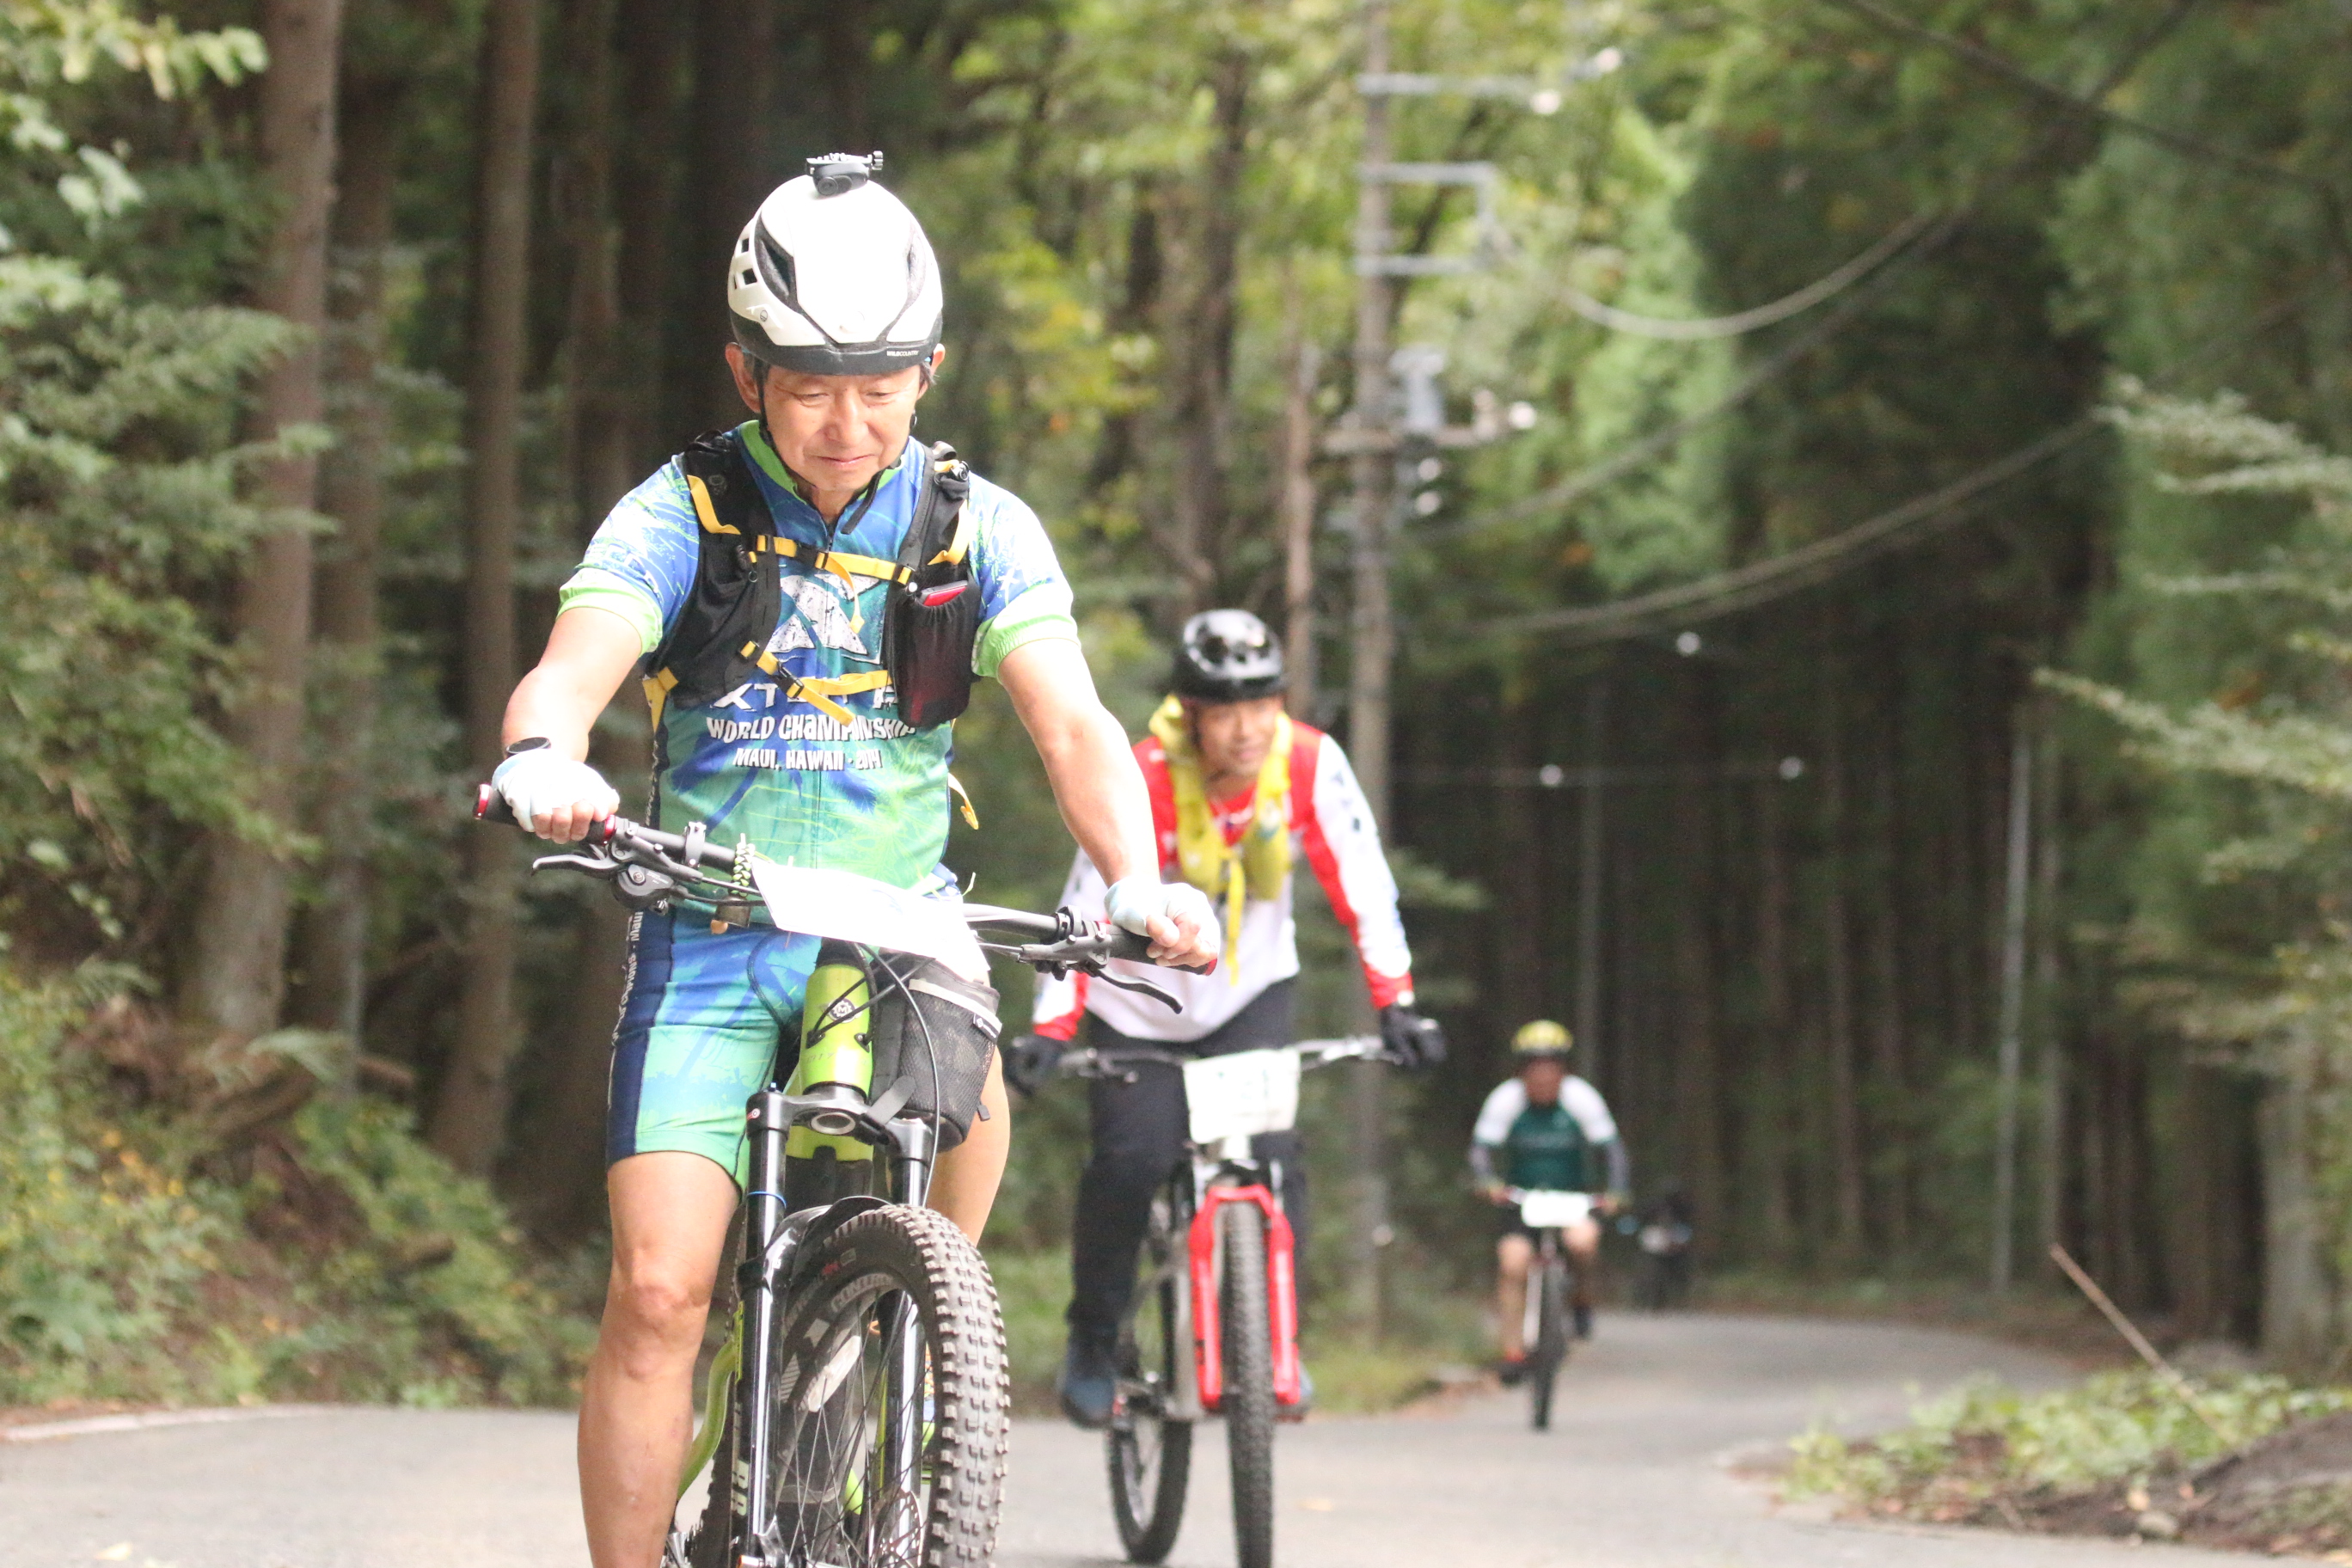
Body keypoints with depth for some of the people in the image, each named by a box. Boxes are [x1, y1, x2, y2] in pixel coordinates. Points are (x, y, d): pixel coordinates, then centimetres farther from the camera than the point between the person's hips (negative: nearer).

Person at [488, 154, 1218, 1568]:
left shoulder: (977, 527, -3)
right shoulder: (686, 513, -6)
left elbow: (1072, 722, -14)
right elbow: (572, 668, -22)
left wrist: (1139, 881, -35)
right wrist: (545, 758, -48)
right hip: (711, 939, -1)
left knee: (967, 1090, -31)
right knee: (659, 1293, -13)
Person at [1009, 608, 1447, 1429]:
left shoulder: (1310, 764, -21)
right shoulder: (1146, 779, -27)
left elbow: (1362, 884, -17)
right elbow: (1087, 907, -27)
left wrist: (1395, 1003, -25)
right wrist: (1050, 1030, -36)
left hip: (1252, 990, 2)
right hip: (1143, 999, -2)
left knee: (1270, 1152, -18)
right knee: (1132, 1159, -17)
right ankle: (1094, 1339, 4)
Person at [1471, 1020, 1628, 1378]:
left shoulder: (1581, 1099, -13)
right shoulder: (1505, 1100, -13)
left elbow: (1611, 1148, -14)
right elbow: (1481, 1148, -17)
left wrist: (1616, 1192, -31)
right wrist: (1489, 1183, -37)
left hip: (1574, 1197, -1)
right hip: (1520, 1197, 1)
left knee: (1583, 1240, -31)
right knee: (1513, 1261, -19)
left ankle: (1583, 1298, -2)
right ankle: (1513, 1351, -10)